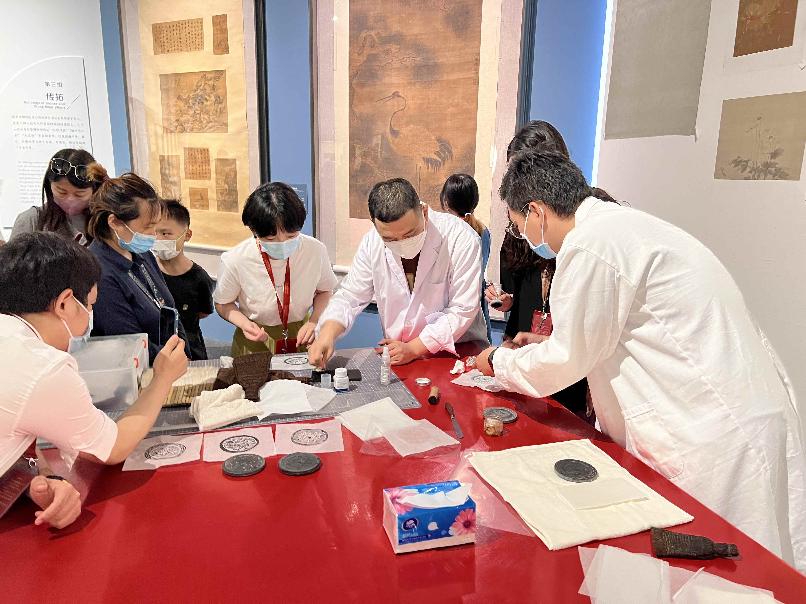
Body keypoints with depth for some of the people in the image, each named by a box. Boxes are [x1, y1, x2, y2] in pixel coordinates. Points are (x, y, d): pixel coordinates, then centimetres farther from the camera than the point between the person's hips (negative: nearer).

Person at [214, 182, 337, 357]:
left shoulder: (316, 250, -14)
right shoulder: (235, 261, -18)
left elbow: (324, 291, 6)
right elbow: (223, 303, 1)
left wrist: (313, 321, -11)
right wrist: (243, 323, -18)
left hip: (301, 336, 1)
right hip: (255, 341, 0)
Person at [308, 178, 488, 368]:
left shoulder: (461, 238, -17)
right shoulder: (372, 243, -6)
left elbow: (463, 309, -15)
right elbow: (350, 296, 3)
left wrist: (413, 348, -18)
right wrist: (328, 333, -16)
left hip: (458, 353, -2)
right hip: (397, 358, 3)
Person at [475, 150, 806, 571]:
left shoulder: (589, 244, -19)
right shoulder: (619, 224, 12)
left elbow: (569, 359, -9)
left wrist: (500, 362, 7)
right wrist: (548, 346, 25)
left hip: (716, 438, -9)